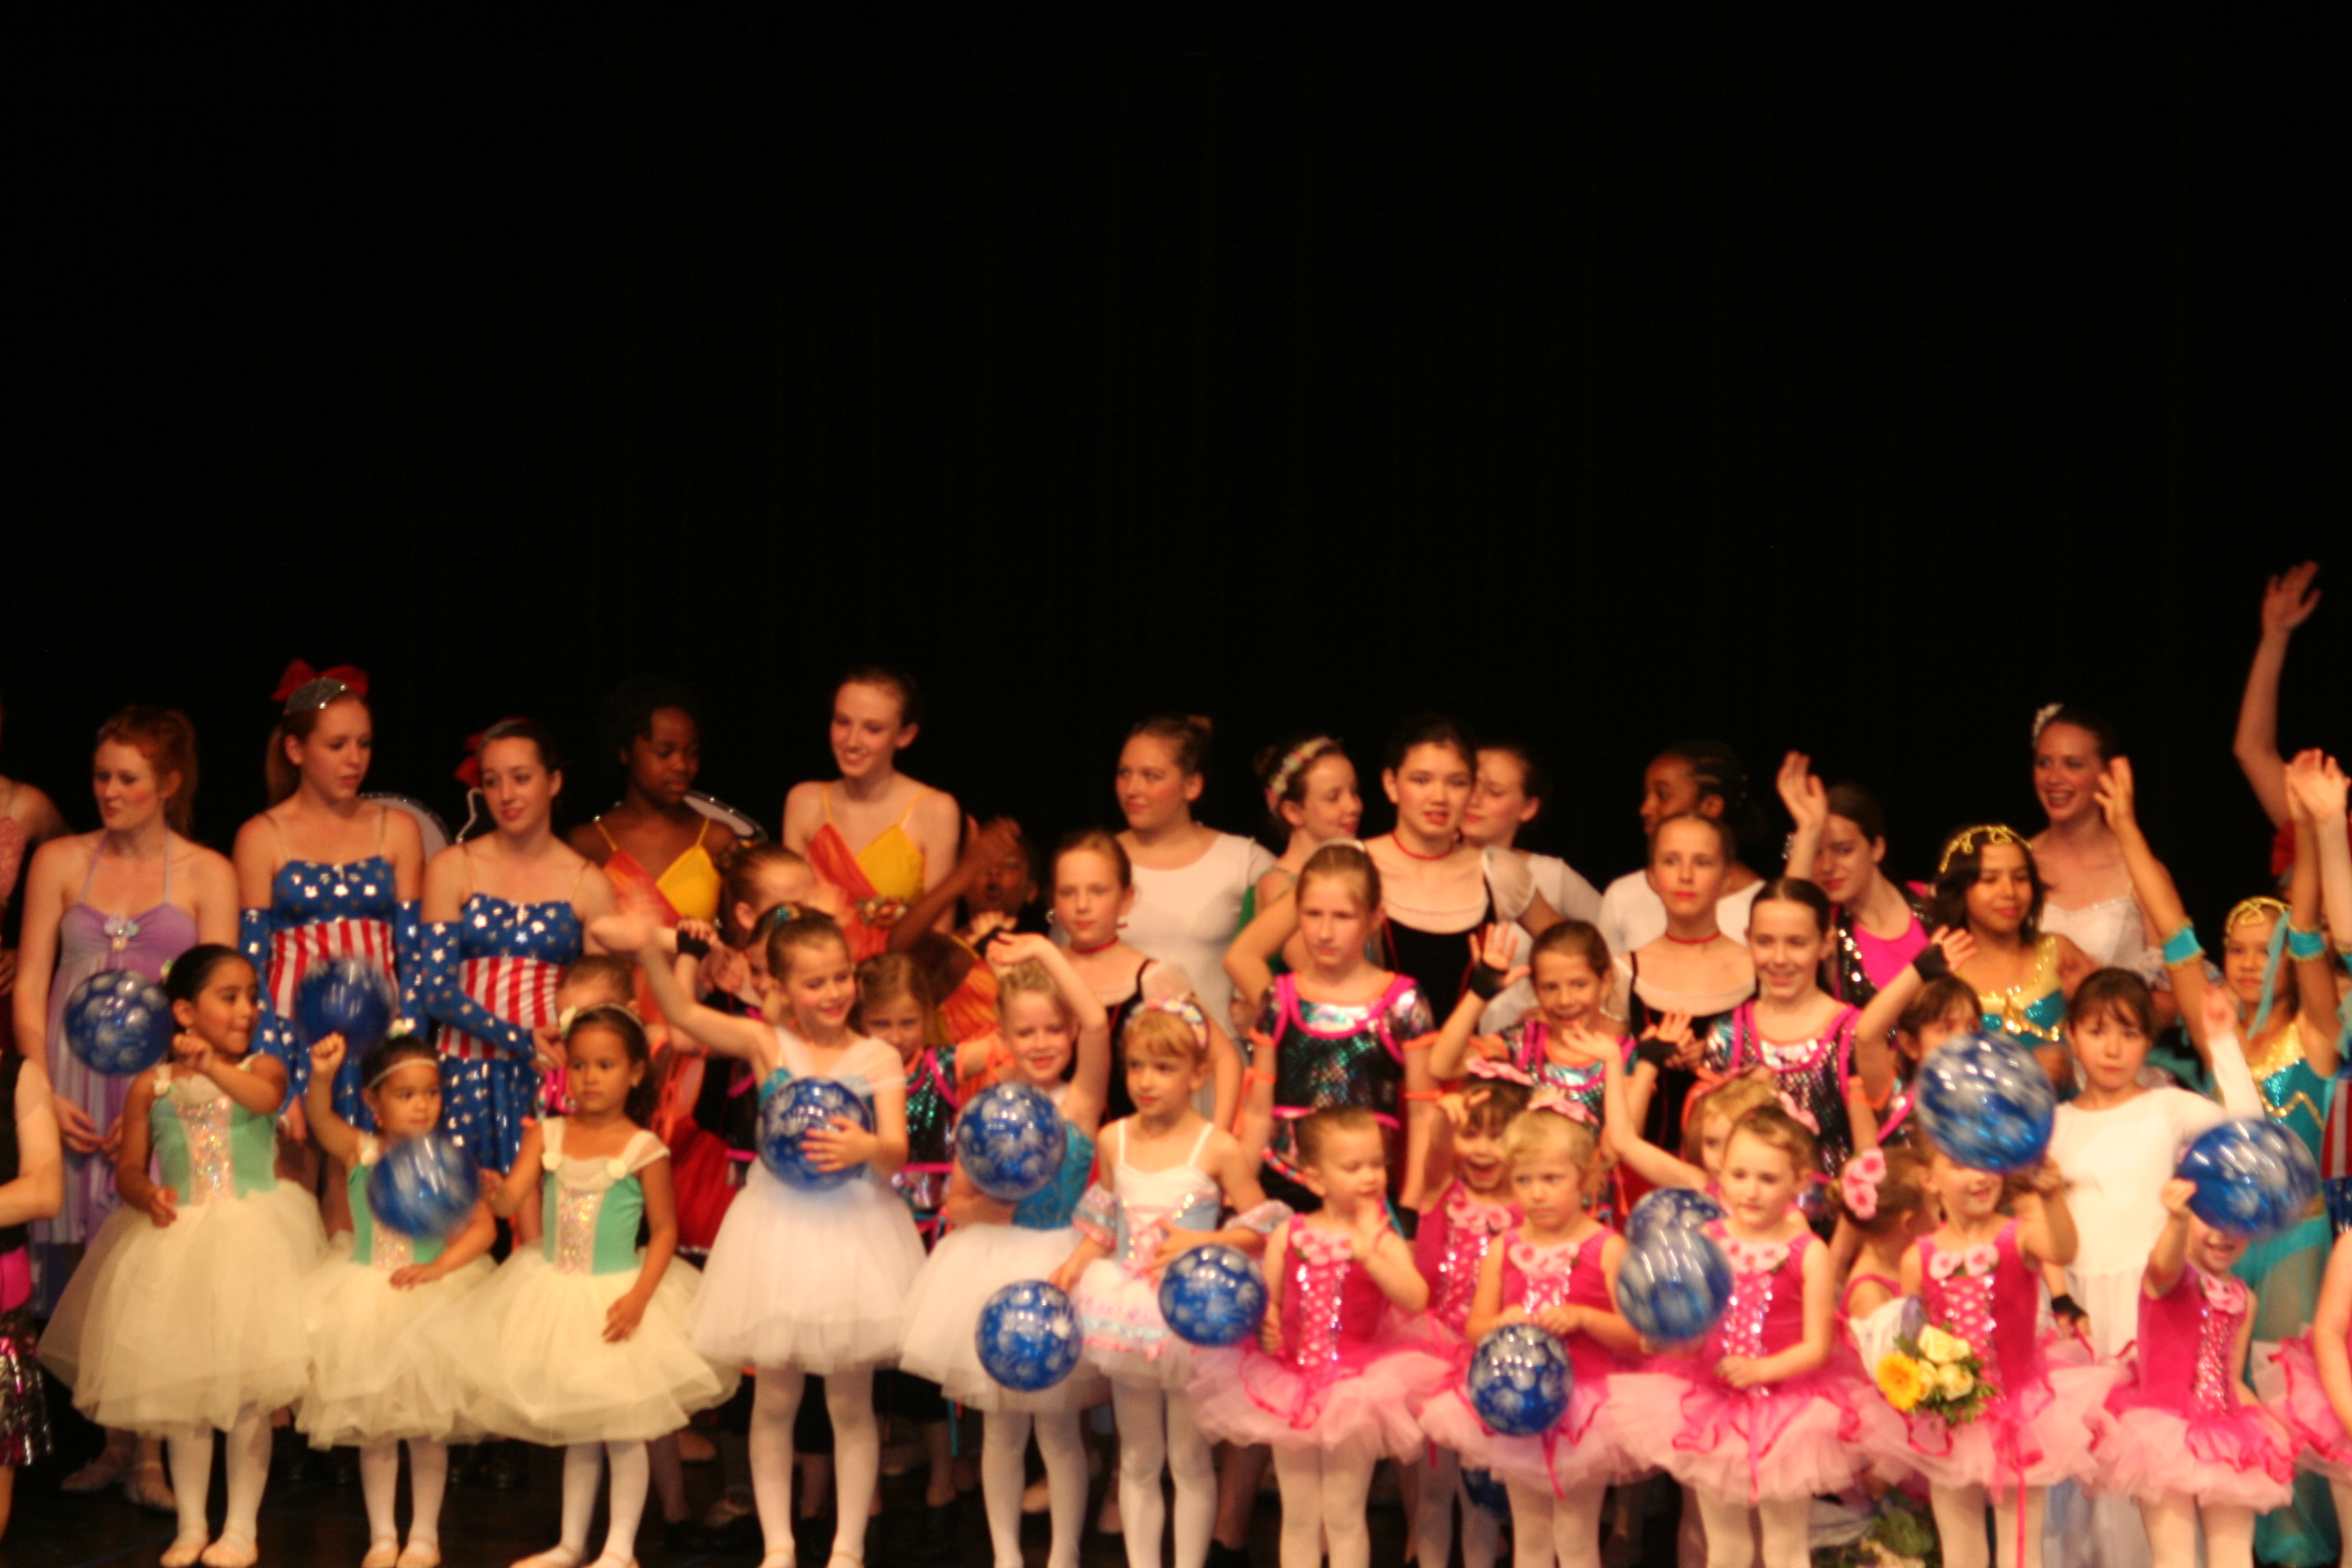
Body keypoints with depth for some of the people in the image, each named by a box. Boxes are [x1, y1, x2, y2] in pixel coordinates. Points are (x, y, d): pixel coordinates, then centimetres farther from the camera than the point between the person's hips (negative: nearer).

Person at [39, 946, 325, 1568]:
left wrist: (212, 1065, -39)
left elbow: (267, 1097, -24)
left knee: (248, 1388, -1)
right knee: (182, 1384, 7)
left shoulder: (260, 1067, 0)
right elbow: (128, 1168, 6)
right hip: (177, 1243, 2)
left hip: (251, 1239, -2)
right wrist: (147, 1195, -16)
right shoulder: (152, 1085, 4)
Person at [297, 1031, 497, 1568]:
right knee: (372, 1426, 8)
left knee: (426, 1426, 4)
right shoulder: (361, 1153, -4)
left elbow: (483, 1227, -13)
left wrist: (438, 1267, -26)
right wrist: (321, 1076, -42)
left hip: (431, 1299, -2)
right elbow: (321, 1121, -23)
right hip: (364, 1297, 2)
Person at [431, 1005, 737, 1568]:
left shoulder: (644, 1149, -11)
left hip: (617, 1295, -4)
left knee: (622, 1430, 1)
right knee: (574, 1429, 15)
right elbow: (512, 1200, -12)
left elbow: (664, 1231, -8)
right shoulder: (547, 1136, -2)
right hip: (555, 1297, 4)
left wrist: (638, 1297, -19)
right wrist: (492, 1189, -36)